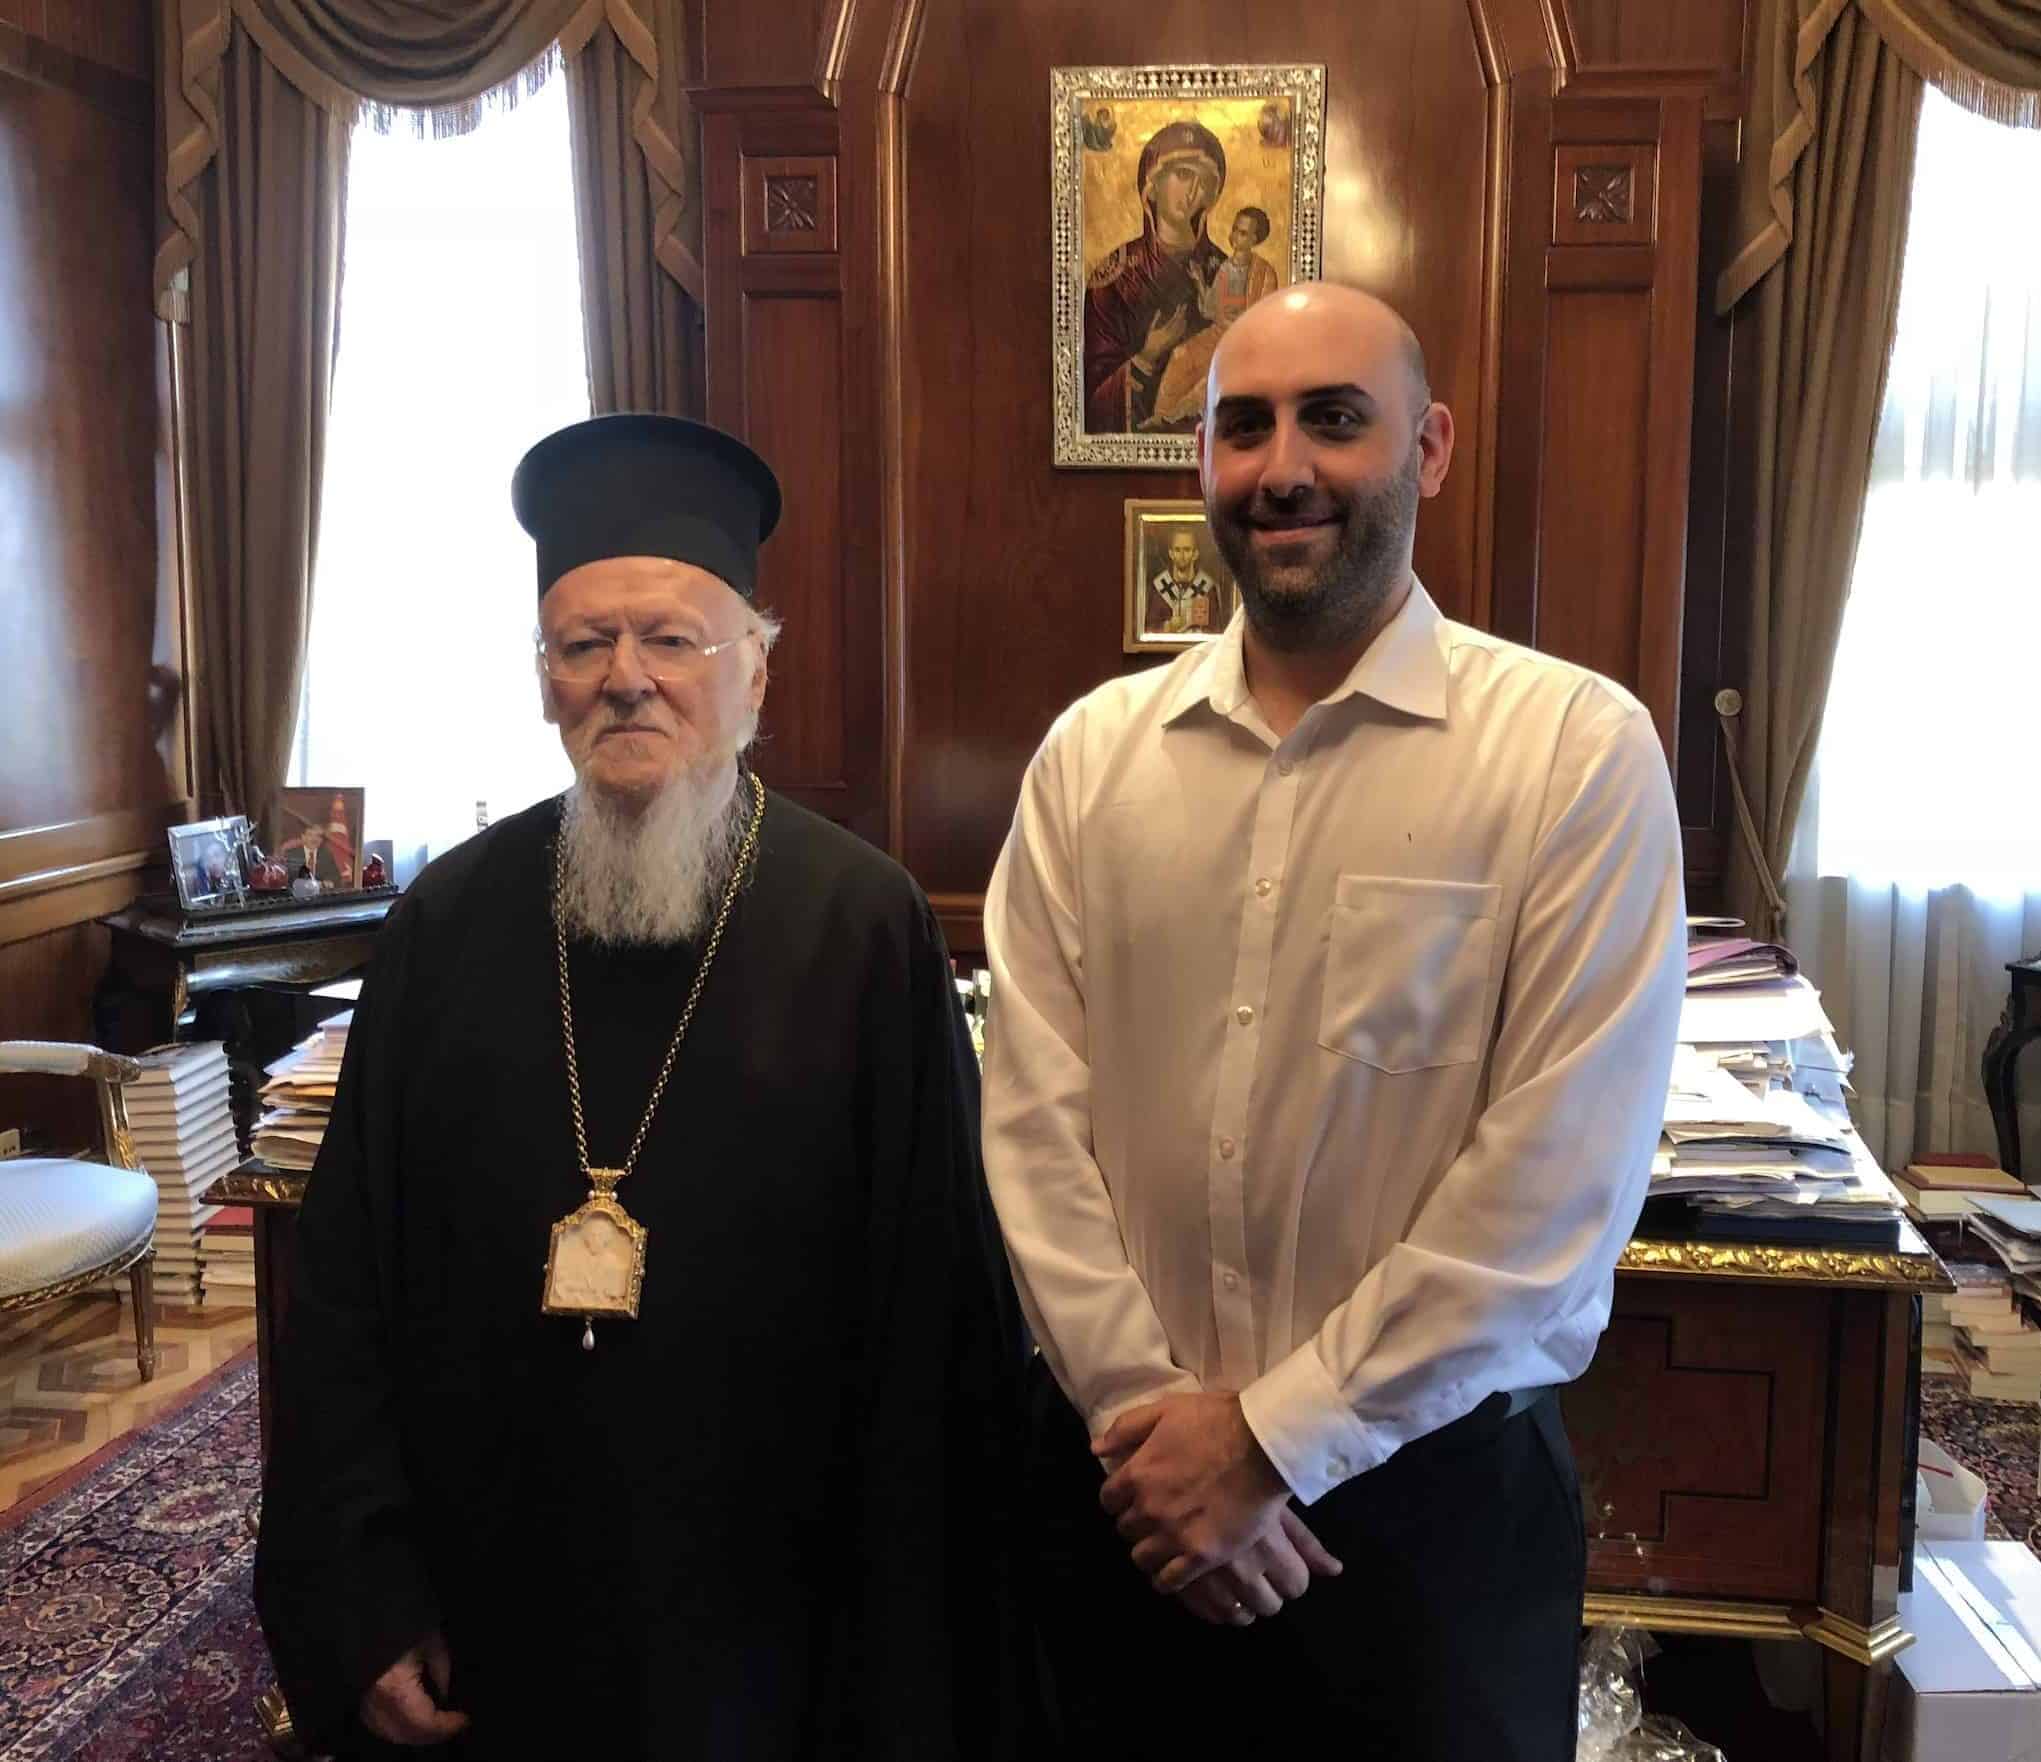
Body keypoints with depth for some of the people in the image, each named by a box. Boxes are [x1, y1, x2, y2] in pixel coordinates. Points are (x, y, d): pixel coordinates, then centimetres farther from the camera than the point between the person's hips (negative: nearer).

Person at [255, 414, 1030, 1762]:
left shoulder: (867, 930, -12)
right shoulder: (451, 924, -3)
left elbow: (935, 1316, -9)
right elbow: (346, 1287, 2)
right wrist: (365, 1598, -1)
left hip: (767, 1619, -2)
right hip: (495, 1613, 3)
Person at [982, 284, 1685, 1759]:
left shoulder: (1578, 747, -11)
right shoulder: (1093, 752, 0)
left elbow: (1560, 1176, -14)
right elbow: (1033, 1116, -2)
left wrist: (1275, 1441, -12)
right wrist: (1151, 1411, -10)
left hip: (1435, 1473, -2)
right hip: (1129, 1469, 3)